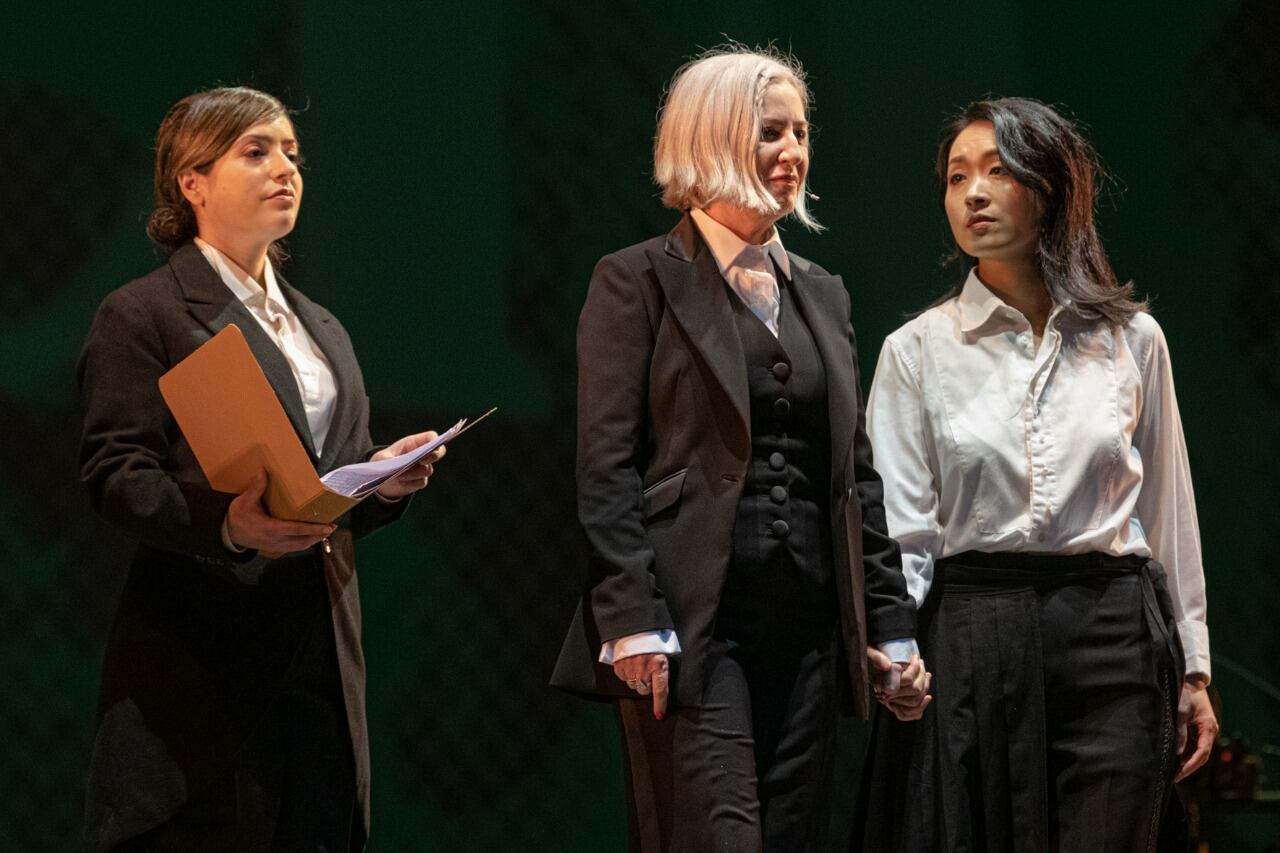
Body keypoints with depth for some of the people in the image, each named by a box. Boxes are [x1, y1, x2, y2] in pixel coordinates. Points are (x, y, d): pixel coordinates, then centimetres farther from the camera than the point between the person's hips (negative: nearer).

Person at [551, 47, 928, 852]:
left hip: (807, 626, 6)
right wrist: (633, 621, -16)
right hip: (693, 624, -6)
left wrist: (890, 621, 12)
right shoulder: (639, 281, 0)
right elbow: (606, 467, -7)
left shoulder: (821, 292, 18)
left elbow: (856, 470, 19)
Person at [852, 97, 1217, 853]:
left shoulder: (1132, 338, 7)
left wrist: (1192, 670, 11)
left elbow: (1169, 511, 12)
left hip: (1111, 640, 0)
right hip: (972, 642, 0)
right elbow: (900, 529, 3)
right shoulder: (918, 350, 5)